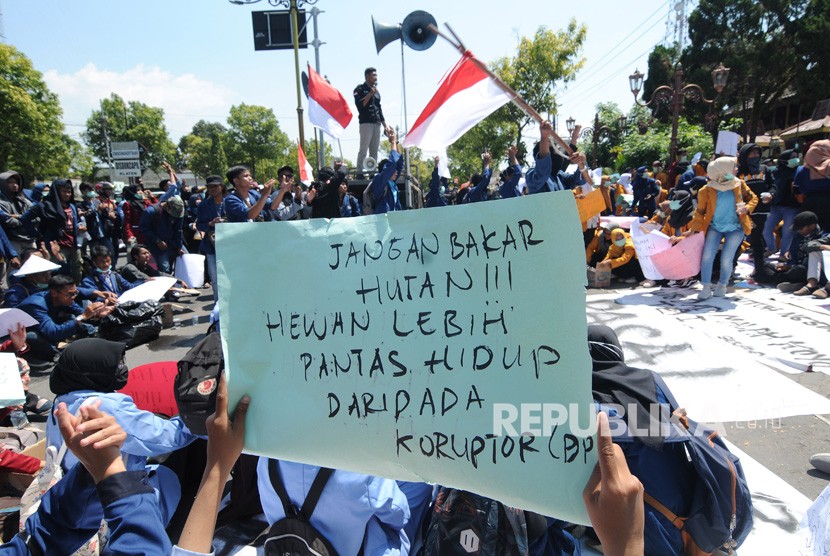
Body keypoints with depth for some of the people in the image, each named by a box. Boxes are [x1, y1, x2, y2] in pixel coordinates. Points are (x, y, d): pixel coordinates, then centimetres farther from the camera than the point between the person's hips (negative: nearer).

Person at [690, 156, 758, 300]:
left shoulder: (739, 185, -2)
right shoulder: (707, 190, -9)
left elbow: (753, 198, 9)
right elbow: (700, 211, 1)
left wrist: (746, 208, -13)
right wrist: (695, 229, -3)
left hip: (735, 228, 1)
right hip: (715, 227, 0)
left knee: (726, 259, -4)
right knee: (707, 256, -13)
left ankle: (722, 285, 19)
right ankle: (706, 288, -4)